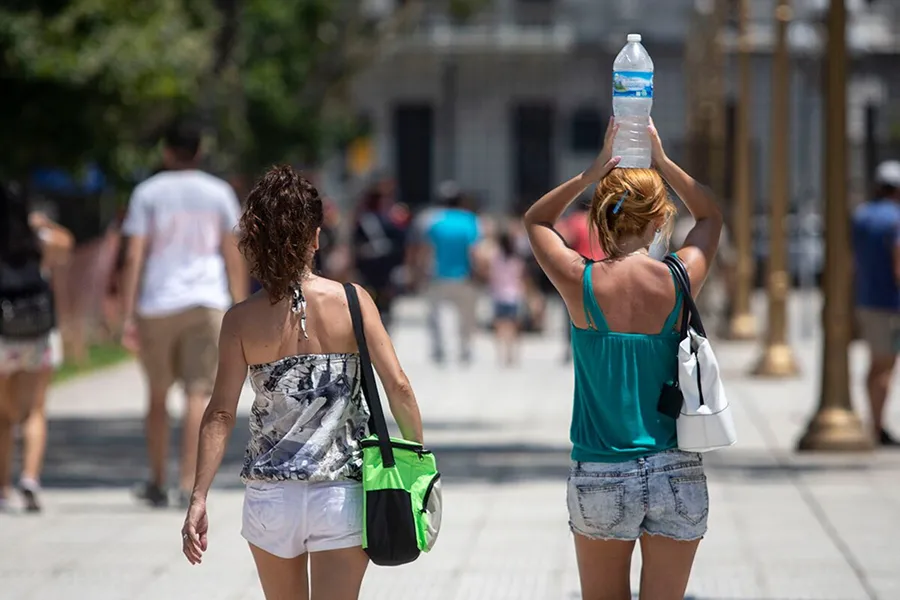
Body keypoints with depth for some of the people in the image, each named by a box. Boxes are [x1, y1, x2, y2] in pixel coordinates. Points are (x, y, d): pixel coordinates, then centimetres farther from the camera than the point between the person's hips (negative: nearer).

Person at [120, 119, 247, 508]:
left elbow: (134, 257, -3)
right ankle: (188, 484, -13)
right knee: (199, 394, -3)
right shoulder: (218, 193, 7)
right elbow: (233, 256, 7)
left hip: (157, 305, 0)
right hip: (206, 302, 0)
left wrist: (128, 315, -3)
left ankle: (157, 483, 20)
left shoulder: (148, 193, 3)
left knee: (158, 395, 13)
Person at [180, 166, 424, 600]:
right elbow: (397, 386, -7)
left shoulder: (242, 320, -4)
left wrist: (198, 499, -7)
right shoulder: (352, 303, -6)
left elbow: (221, 413, -8)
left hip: (271, 496, 2)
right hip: (341, 495, -1)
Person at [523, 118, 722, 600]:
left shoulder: (580, 283, -8)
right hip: (677, 475, 1)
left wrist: (594, 171, 7)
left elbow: (535, 220, 14)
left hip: (599, 479, 0)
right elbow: (710, 216, 18)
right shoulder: (680, 280, -5)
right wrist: (662, 162, 15)